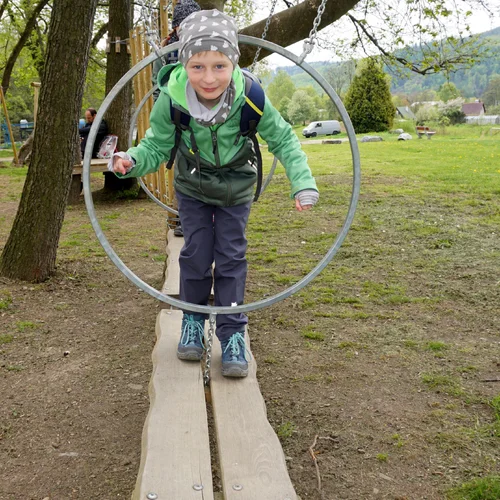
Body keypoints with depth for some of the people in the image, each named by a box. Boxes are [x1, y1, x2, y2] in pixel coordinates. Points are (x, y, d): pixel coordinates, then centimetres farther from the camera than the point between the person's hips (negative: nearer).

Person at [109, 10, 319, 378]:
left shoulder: (250, 97, -30)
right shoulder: (171, 98, -29)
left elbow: (283, 139, -17)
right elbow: (157, 147, -17)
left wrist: (303, 182, -27)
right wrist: (132, 161, -38)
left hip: (236, 188, 0)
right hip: (193, 187, 0)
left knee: (231, 257, 1)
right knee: (196, 254, 2)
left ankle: (232, 334, 12)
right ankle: (193, 319, 26)